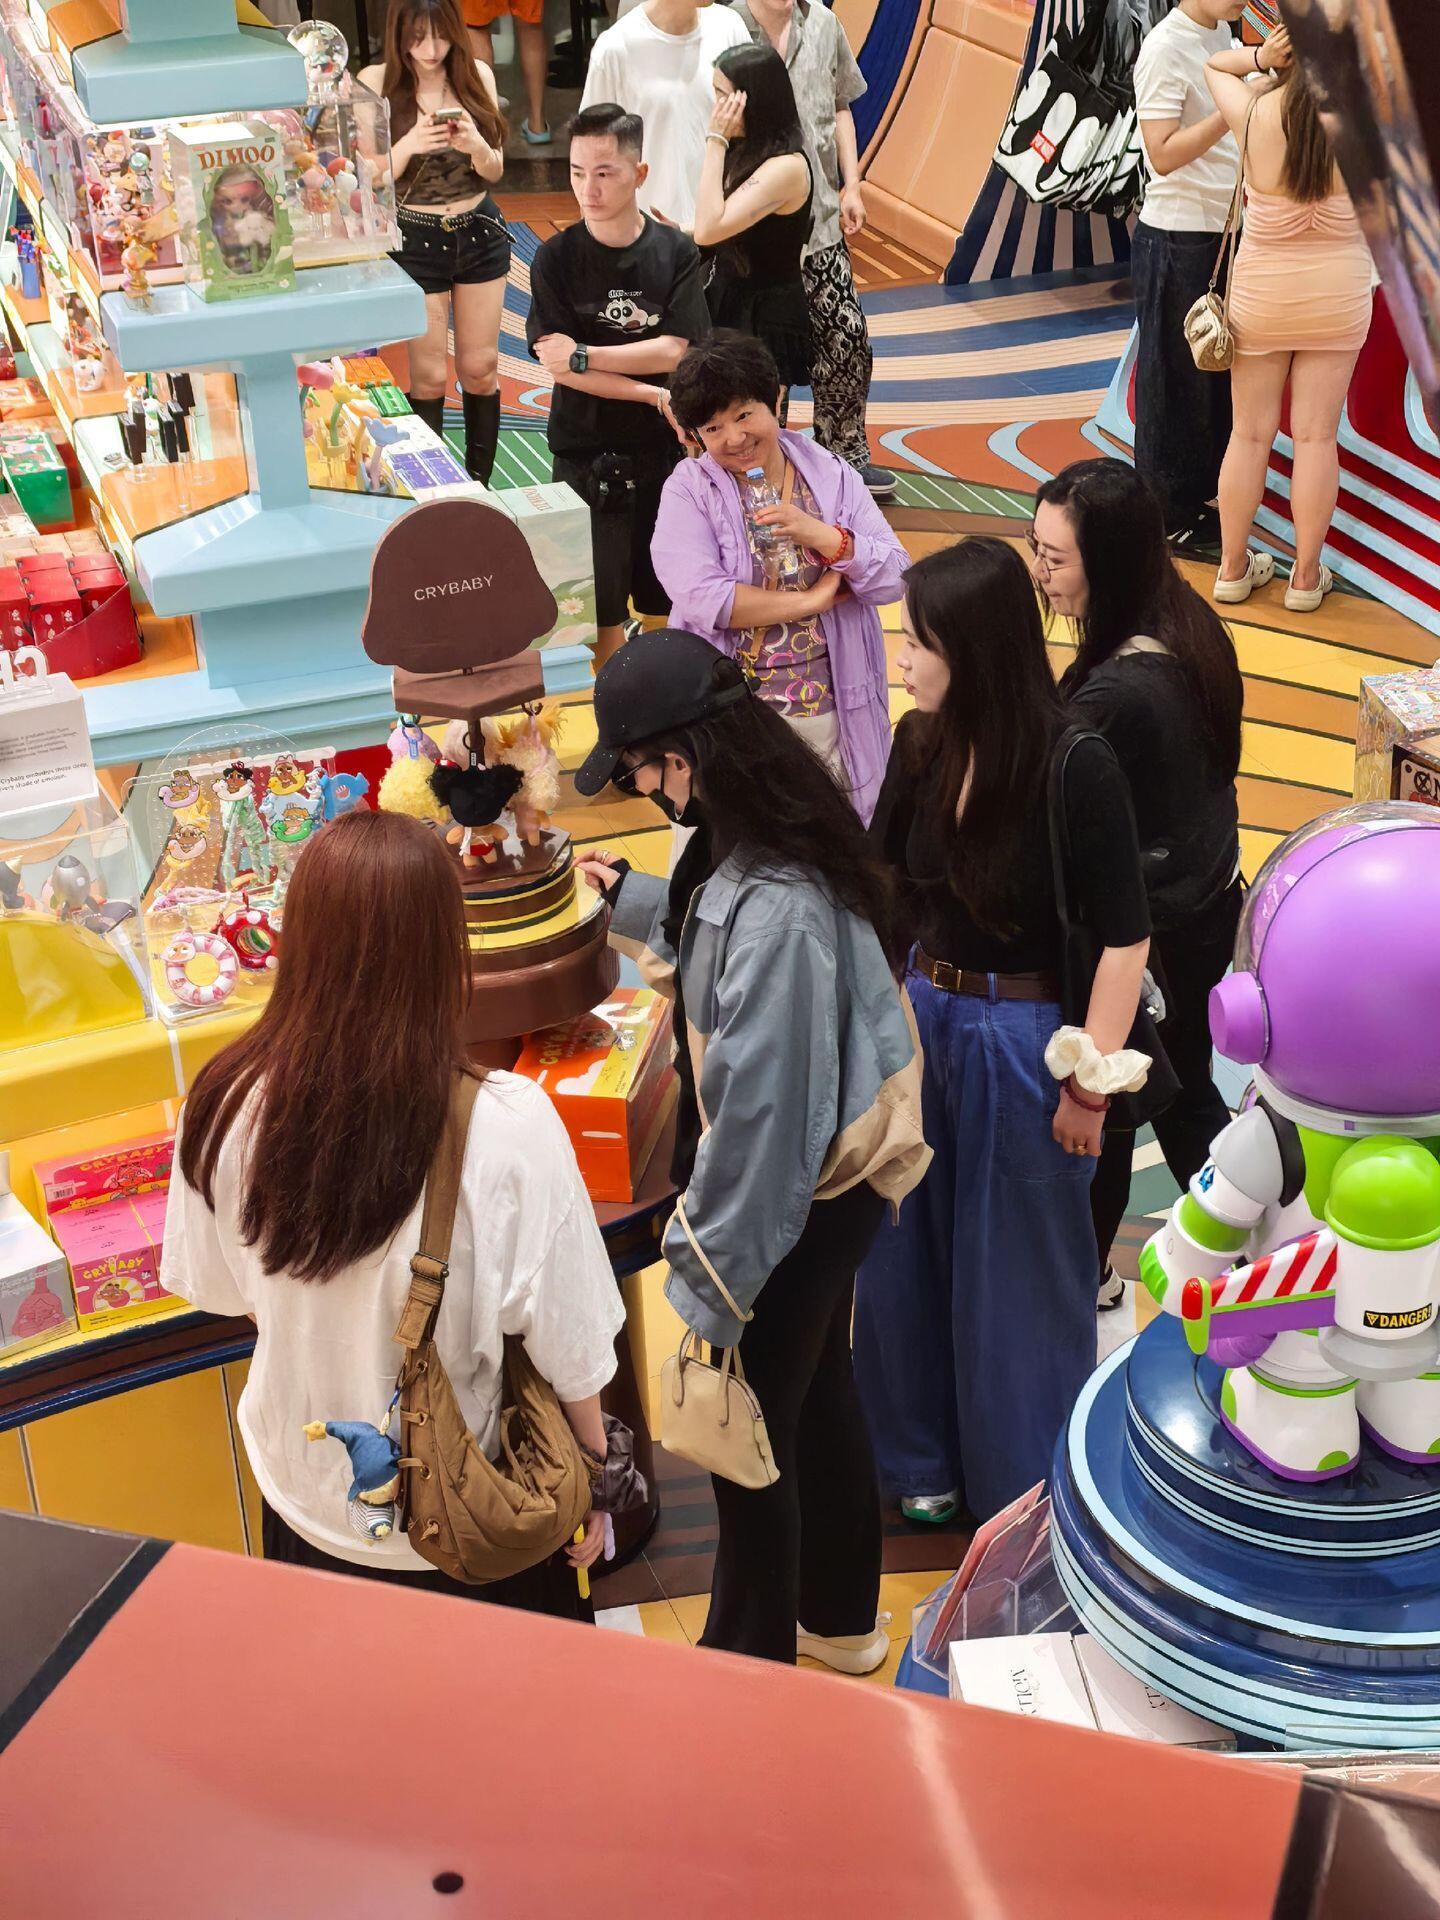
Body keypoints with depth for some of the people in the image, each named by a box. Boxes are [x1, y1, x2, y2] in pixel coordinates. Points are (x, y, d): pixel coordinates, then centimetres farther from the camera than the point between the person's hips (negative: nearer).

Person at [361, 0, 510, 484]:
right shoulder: (376, 83, -10)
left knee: (481, 369, 8)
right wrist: (409, 145, -26)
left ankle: (478, 482, 21)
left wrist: (477, 145, -19)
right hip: (414, 239, -3)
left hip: (479, 232, 3)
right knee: (429, 376, 1)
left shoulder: (476, 77, -2)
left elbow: (495, 171, 3)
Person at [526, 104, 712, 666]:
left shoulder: (675, 252, -2)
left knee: (664, 598, 9)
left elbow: (675, 351, -10)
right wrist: (654, 395, -15)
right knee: (602, 598, 3)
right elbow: (556, 365, -12)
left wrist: (583, 356, -15)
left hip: (664, 447, 1)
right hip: (587, 451, -1)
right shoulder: (556, 259, -5)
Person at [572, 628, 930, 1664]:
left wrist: (708, 1280, -21)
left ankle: (752, 1661, 34)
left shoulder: (772, 908, -34)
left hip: (785, 1202, -9)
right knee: (822, 1393, 25)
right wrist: (633, 896, 30)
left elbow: (758, 1111, -30)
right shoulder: (772, 836, -4)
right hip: (827, 1179, 10)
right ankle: (840, 1620, 48)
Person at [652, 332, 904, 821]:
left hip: (831, 713, 2)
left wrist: (817, 533, -18)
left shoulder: (833, 476, 2)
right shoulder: (689, 489, -5)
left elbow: (894, 579, -3)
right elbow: (698, 597, -19)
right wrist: (811, 601, -13)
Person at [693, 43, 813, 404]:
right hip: (729, 305, 9)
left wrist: (716, 141, -23)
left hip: (766, 319, -9)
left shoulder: (786, 166, -21)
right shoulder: (744, 151, 7)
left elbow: (709, 229, -28)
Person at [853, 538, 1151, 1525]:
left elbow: (1125, 939, -17)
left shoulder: (1076, 766, -20)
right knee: (907, 1251, 17)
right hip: (923, 1019, 6)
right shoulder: (921, 744, -4)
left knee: (1018, 1272, 11)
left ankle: (1027, 1487, 32)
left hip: (1024, 1039, -6)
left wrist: (1089, 1087, -14)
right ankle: (926, 1454, 39)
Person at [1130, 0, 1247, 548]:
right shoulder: (1165, 47, -16)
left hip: (1220, 233, 8)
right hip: (1176, 240, -8)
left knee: (1216, 372, 14)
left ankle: (1200, 495, 26)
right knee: (1175, 379, 2)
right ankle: (1168, 514, 13)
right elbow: (1162, 155, -22)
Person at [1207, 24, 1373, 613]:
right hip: (1337, 296, 0)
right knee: (1316, 436, 6)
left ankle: (1233, 568, 20)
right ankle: (1307, 576, 14)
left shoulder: (1255, 113, -11)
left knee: (1250, 434, 10)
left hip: (1260, 295, 1)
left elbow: (1213, 64, 9)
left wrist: (1261, 57, -6)